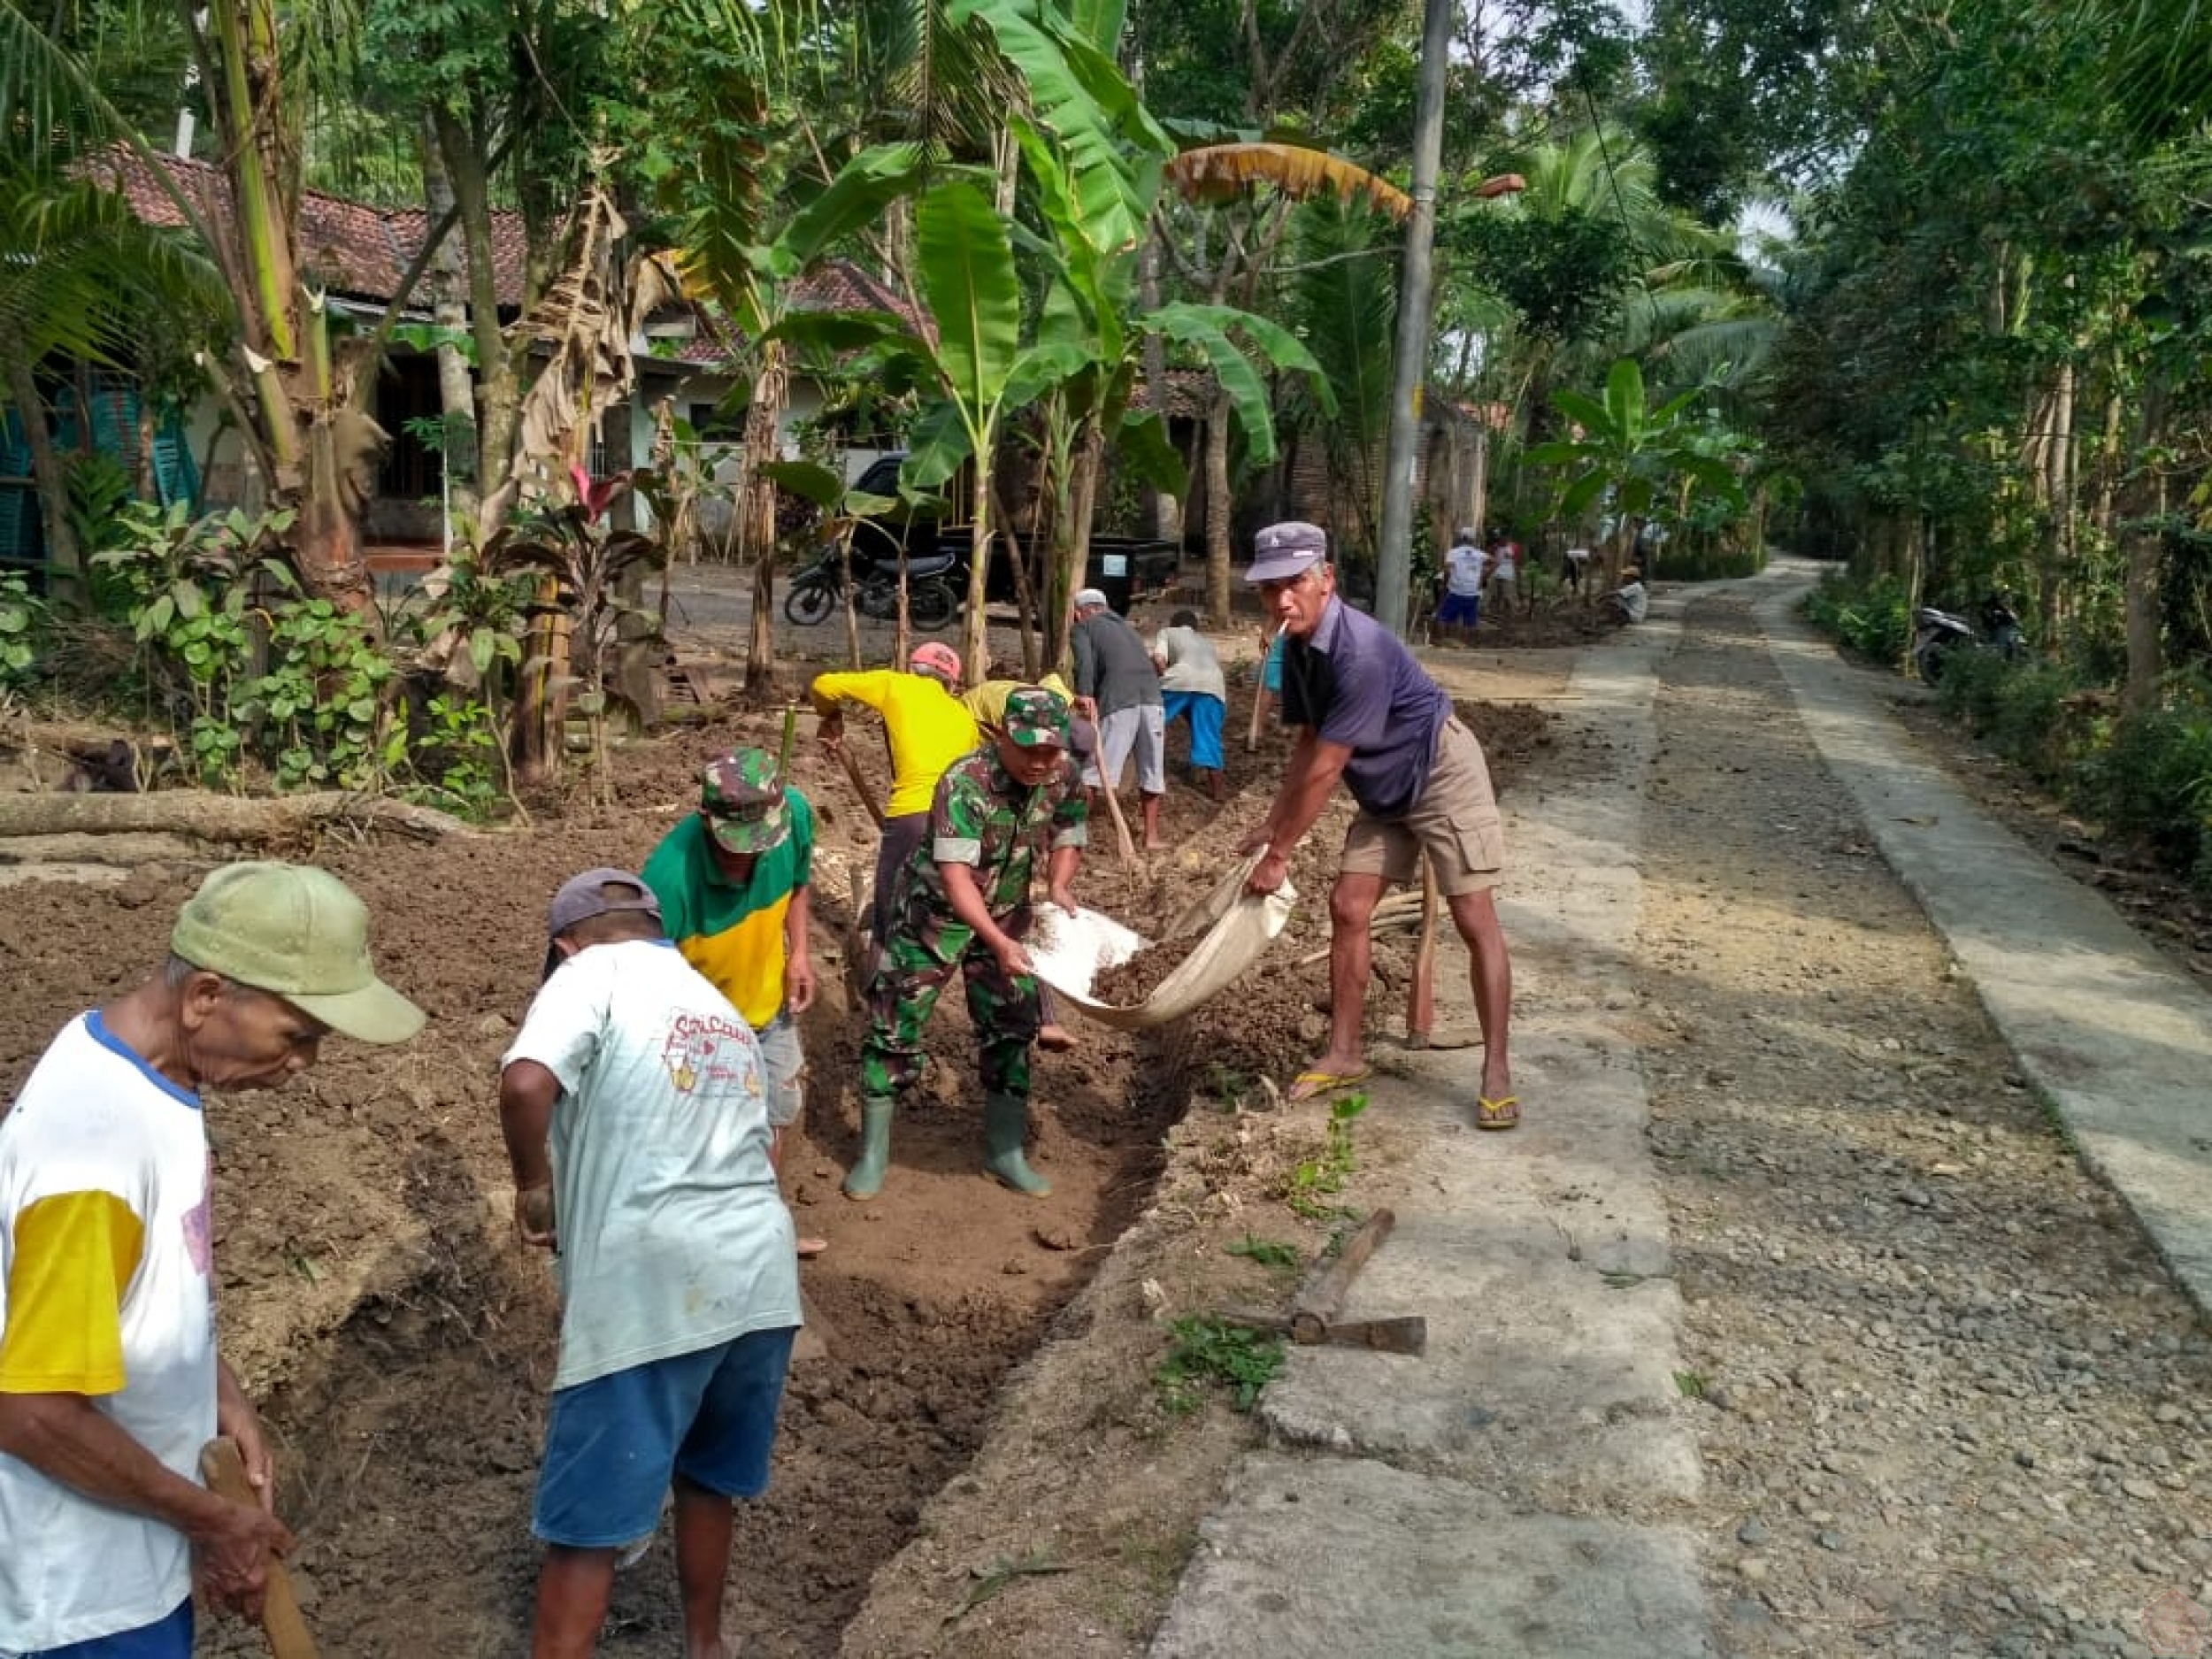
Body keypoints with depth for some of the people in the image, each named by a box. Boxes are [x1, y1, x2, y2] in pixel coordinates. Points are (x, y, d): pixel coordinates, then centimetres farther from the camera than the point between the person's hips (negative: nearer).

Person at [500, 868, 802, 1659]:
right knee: (709, 1477, 27)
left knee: (587, 1521, 5)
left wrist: (534, 1186, -3)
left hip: (653, 1287, -7)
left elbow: (526, 1084, -20)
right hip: (759, 1276, 7)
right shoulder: (721, 1008, 24)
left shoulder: (593, 973, 1)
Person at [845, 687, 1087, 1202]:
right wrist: (999, 943, -47)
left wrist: (1057, 886, -19)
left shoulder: (1066, 778, -14)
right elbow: (956, 875, -37)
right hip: (936, 911, -5)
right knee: (895, 1024, -2)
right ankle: (873, 1152, 13)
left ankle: (1004, 1152, 22)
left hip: (1006, 913, 5)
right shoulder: (964, 784, -32)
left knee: (1011, 1026, 7)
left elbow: (1066, 841, 3)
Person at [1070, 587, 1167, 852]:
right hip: (1152, 695, 5)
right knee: (1151, 769, 14)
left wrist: (1084, 694, -18)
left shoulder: (1083, 627, 16)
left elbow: (1084, 660, -5)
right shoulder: (1124, 626, 34)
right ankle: (1152, 835, 19)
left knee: (1093, 767, 2)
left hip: (1118, 700, -5)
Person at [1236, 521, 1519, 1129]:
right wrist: (1270, 826, 6)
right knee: (1347, 908, 4)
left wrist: (1279, 855, -22)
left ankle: (1496, 1072, 0)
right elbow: (1307, 747, 9)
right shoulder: (1299, 649, -3)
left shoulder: (1360, 651, -32)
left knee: (1475, 919, -8)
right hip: (1385, 789, 9)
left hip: (1442, 775, -9)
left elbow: (1325, 770, -29)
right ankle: (1343, 1055, 14)